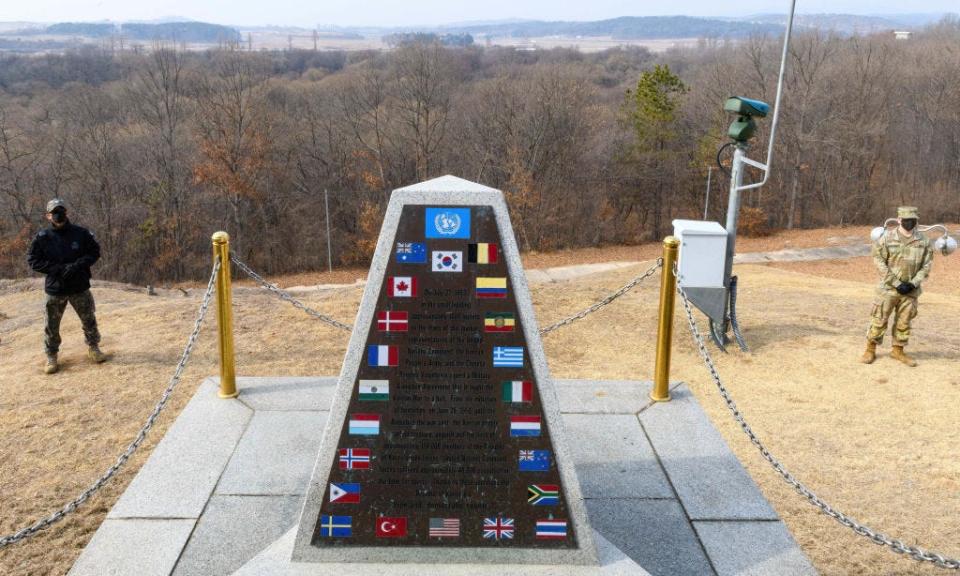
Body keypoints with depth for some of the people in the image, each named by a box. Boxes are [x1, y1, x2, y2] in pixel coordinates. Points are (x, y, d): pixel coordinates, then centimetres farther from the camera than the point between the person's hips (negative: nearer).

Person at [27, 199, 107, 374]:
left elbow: (95, 251, 1)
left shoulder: (81, 233, -4)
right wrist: (58, 269, -16)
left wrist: (78, 265, -15)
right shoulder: (42, 237, -5)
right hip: (54, 289, -1)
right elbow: (33, 260, -4)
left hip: (80, 287, 1)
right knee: (52, 325, 5)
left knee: (89, 319, 12)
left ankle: (93, 347, 33)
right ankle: (51, 356, 21)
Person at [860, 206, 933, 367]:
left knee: (904, 322, 11)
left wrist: (913, 283, -8)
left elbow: (927, 265, 4)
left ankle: (898, 350, 26)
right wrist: (896, 283, -13)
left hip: (910, 290, 3)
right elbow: (879, 261, -10)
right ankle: (870, 350, 14)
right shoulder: (887, 238, -10)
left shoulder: (923, 241, -1)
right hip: (889, 288, -3)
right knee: (879, 319, 2)